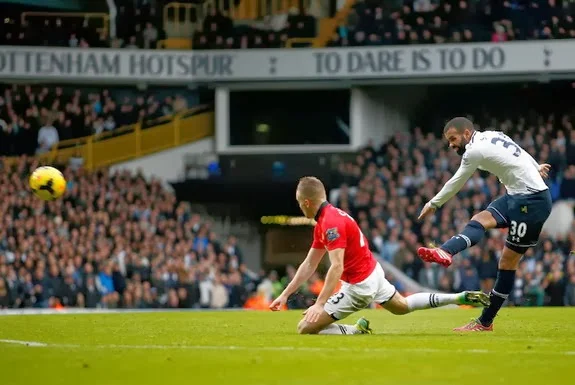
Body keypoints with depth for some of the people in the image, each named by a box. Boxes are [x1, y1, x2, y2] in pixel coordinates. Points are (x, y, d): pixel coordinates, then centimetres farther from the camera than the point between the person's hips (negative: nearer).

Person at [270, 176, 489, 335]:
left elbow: (337, 267, -32)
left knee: (306, 327, -11)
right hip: (372, 272, 10)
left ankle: (358, 330, -6)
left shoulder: (331, 223, -23)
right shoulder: (324, 221, 7)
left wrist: (319, 304, -37)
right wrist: (285, 295, 10)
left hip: (359, 285, -10)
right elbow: (309, 264, 12)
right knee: (402, 306, 35)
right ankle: (459, 298, 35)